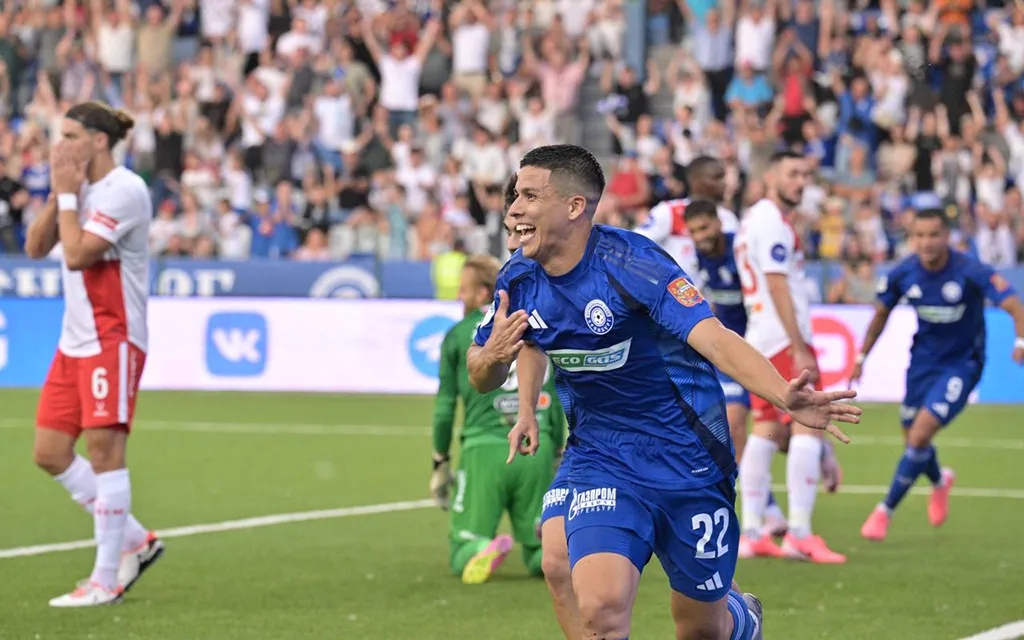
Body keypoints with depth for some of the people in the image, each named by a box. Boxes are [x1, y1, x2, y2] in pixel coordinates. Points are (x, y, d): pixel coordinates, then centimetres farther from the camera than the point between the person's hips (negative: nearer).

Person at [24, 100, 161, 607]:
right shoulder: (81, 187, 13)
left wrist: (67, 195, -11)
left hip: (113, 340, -9)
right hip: (75, 341, 9)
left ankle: (106, 580, -5)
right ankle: (134, 540, 18)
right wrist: (59, 195, -2)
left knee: (104, 448, -10)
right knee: (49, 453, 6)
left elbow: (77, 254, -20)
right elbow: (35, 247, 8)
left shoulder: (123, 190, -13)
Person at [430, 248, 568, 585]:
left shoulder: (459, 335, 6)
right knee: (538, 550, 13)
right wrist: (556, 456, 23)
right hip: (536, 449, 3)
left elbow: (445, 404, 7)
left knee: (463, 550, 4)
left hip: (484, 448, -3)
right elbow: (556, 402, 15)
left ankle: (484, 551, -32)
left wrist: (440, 464, 15)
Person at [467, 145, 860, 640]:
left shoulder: (629, 261, -20)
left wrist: (783, 397, -48)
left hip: (688, 463, -3)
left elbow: (713, 339, -32)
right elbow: (479, 376, 15)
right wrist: (492, 357, -10)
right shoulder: (520, 279, -3)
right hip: (599, 463, 3)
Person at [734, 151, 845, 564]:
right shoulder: (771, 221, -11)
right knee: (807, 427, -11)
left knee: (767, 430, 9)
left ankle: (752, 533, 7)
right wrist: (800, 349, -20)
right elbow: (777, 286, -17)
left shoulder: (752, 219, 20)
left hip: (759, 341, 10)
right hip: (784, 339, -10)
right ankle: (799, 534, -16)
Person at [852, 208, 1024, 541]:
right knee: (912, 439, 13)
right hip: (923, 360, 5)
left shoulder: (970, 272, -24)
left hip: (961, 363, -5)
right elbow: (881, 313, 7)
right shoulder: (903, 273, -11)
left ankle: (885, 511, 0)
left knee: (920, 437, -17)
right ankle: (939, 481, 49)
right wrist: (861, 357, 5)